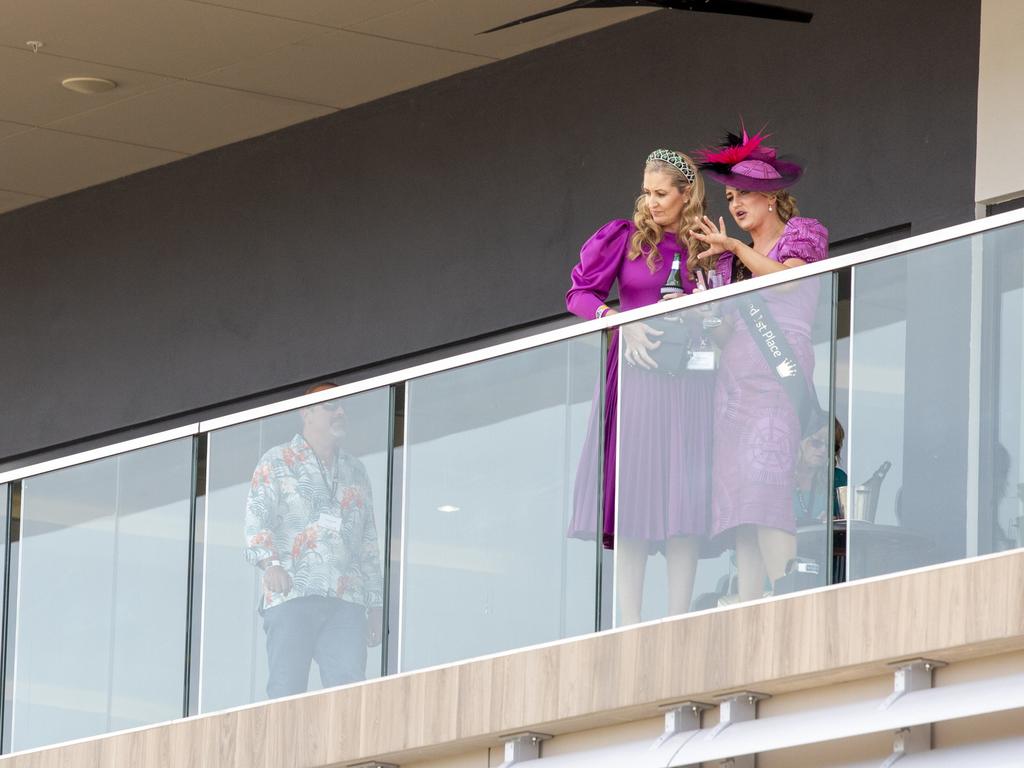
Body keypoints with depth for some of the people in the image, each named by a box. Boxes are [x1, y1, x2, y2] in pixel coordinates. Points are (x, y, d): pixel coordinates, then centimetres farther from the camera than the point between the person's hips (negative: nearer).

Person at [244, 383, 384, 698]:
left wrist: (375, 604, 18)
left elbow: (369, 541, 25)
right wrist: (269, 562, -21)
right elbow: (256, 517, -2)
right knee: (286, 688, -10)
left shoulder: (355, 471, 25)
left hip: (347, 601, 3)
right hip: (292, 595, -3)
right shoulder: (277, 462, 11)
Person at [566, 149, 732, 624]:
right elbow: (580, 294, 4)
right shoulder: (626, 238, 6)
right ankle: (630, 625, -6)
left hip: (687, 376, 1)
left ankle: (678, 621, -1)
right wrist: (621, 322, -11)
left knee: (683, 495, -3)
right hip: (635, 372, -1)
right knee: (632, 493, -6)